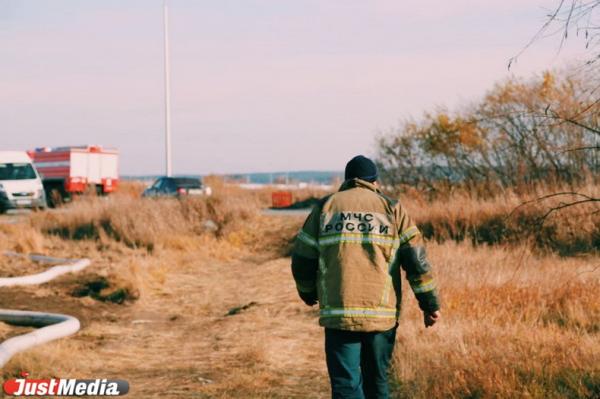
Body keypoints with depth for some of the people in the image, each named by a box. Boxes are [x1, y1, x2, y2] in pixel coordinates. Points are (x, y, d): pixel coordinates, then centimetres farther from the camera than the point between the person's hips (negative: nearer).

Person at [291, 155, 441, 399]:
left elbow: (302, 259, 7)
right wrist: (430, 304, 6)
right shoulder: (392, 209, 6)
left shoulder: (325, 207, 7)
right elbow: (416, 260, 0)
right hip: (382, 314, 1)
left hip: (339, 314, -1)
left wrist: (308, 293, 25)